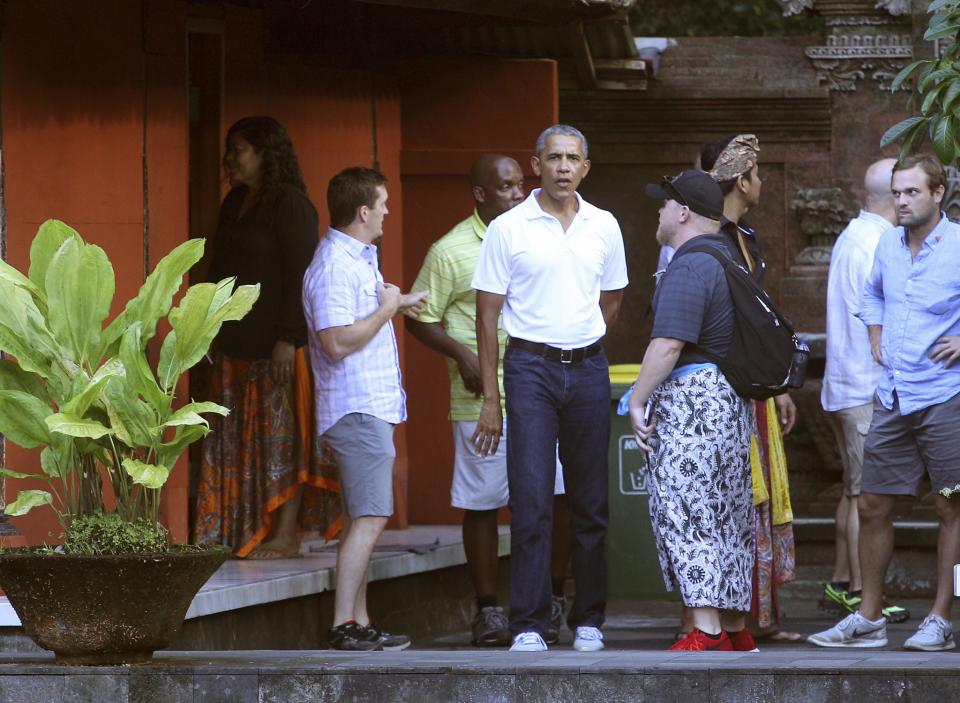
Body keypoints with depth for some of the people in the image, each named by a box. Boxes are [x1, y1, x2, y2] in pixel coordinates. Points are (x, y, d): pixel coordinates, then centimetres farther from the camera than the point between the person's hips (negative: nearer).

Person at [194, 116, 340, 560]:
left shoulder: (290, 205, -9)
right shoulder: (235, 205, 17)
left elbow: (299, 274, -16)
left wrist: (288, 339, -21)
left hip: (276, 344, -9)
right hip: (236, 344, 9)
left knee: (281, 436, -6)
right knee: (240, 438, 6)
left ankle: (284, 536, -5)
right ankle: (242, 533, 8)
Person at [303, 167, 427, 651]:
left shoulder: (358, 258, 17)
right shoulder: (335, 266, -17)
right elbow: (338, 341, -25)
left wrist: (398, 302, 30)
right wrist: (385, 310, -15)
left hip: (372, 407, 11)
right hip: (357, 409, -11)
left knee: (365, 518, 10)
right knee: (369, 516, -14)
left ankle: (359, 623, 13)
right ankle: (344, 625, -15)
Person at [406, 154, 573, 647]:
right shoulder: (450, 251, -1)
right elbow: (420, 318, 2)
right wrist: (462, 355, -12)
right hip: (483, 398, -3)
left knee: (557, 495, -3)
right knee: (482, 504, 1)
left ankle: (552, 601, 10)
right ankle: (487, 610, 9)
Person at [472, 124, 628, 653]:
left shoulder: (603, 227, 8)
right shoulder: (508, 229, -2)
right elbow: (487, 316, -1)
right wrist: (491, 399, -5)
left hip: (588, 369, 3)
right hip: (530, 368, -3)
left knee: (590, 503, 6)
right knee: (531, 500, -9)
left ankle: (588, 621, 13)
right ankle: (528, 625, -7)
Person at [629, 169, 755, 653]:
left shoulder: (688, 269, -16)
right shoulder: (728, 257, 16)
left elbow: (668, 344, -23)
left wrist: (638, 399, -16)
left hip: (690, 400, -10)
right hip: (732, 397, 10)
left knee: (685, 512, -10)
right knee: (728, 515, 12)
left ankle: (707, 630, -15)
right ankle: (736, 629, 16)